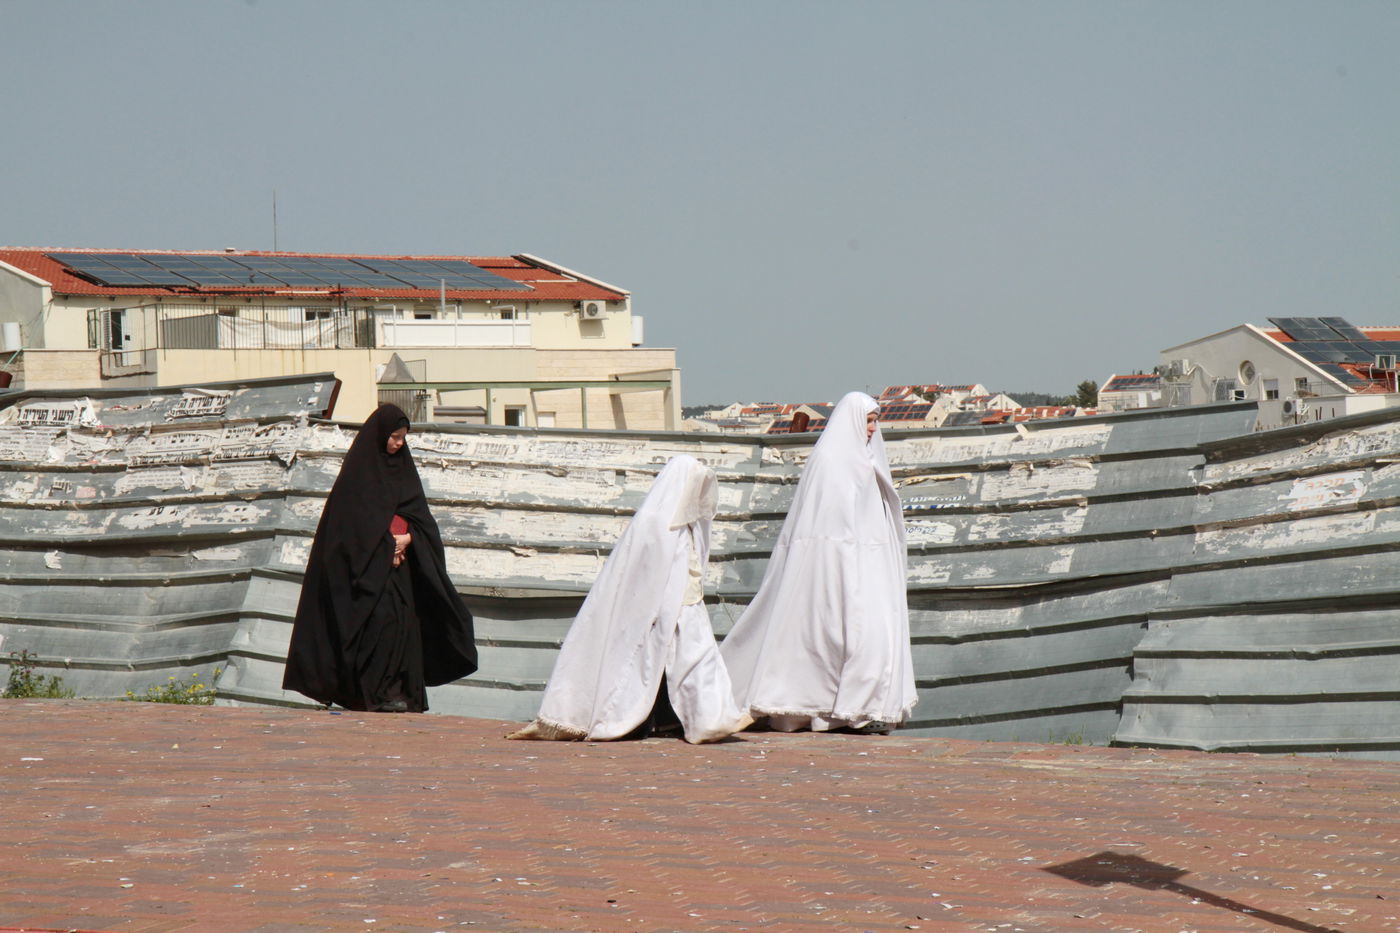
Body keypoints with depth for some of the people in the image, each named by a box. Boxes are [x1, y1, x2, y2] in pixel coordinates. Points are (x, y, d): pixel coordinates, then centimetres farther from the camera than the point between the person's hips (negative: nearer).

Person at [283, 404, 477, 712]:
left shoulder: (401, 467, 16)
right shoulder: (359, 468, -3)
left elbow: (418, 513, 13)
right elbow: (356, 518, -9)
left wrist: (407, 538, -7)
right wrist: (387, 545, -12)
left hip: (399, 559, 6)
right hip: (371, 562, -6)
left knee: (404, 622, 0)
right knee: (382, 617, -17)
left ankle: (405, 693, 0)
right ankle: (380, 692, -18)